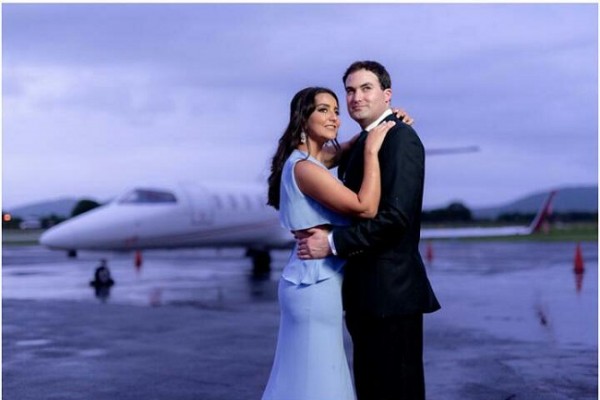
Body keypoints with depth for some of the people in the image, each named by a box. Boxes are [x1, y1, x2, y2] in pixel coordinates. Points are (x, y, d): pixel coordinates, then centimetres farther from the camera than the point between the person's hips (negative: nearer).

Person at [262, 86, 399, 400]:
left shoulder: (310, 160, 11)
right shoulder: (304, 167, -18)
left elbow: (345, 149, 30)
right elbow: (366, 208, -24)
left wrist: (381, 123, 15)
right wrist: (372, 150, -17)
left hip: (312, 281, 10)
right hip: (316, 284, -10)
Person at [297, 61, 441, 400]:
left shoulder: (400, 138, -12)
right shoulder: (361, 144, 17)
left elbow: (397, 216, -22)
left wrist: (332, 243, -19)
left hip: (391, 292, -9)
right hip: (367, 294, 9)